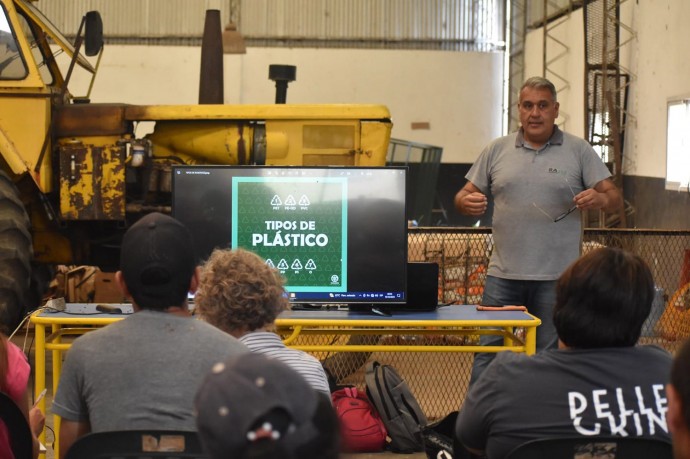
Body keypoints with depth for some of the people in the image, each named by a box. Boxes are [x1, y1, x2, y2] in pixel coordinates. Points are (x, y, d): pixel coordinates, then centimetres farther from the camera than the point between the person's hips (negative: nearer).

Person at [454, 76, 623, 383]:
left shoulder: (578, 151, 4)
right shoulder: (497, 150, 9)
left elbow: (614, 198, 0)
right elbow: (466, 196, 11)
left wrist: (599, 199, -23)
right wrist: (466, 202, -13)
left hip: (556, 277, -1)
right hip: (503, 274, 1)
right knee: (488, 352, 2)